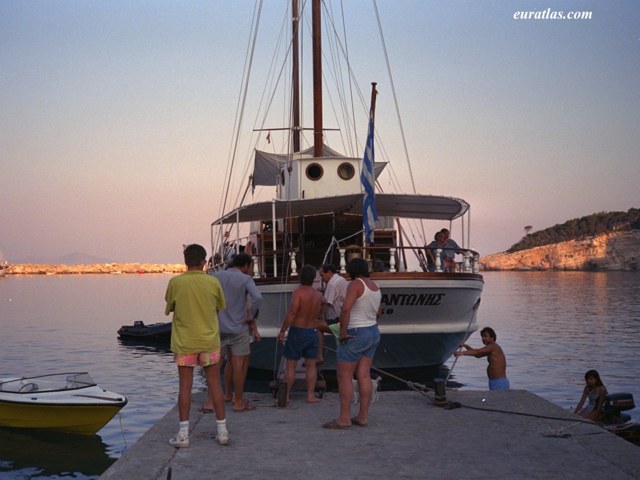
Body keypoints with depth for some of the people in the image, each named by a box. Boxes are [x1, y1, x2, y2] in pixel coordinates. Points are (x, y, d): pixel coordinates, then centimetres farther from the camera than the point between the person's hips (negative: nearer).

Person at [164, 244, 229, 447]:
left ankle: (183, 434, 7)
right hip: (209, 341, 1)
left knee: (185, 387, 5)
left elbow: (169, 307, 5)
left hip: (184, 342, -1)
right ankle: (222, 431, 14)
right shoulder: (213, 282, -6)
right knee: (215, 385, 8)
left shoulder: (175, 283, -9)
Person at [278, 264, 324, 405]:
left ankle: (286, 396, 7)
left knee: (290, 366, 4)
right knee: (311, 365, 12)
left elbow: (292, 313, -22)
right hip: (312, 332, 4)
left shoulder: (298, 292, -15)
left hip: (297, 331, -4)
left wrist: (282, 331, -18)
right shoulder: (318, 295, 1)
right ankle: (310, 395, 12)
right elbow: (318, 315, 9)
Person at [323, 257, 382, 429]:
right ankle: (363, 416, 11)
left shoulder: (356, 284, -15)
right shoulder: (375, 287, 10)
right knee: (364, 376, 9)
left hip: (354, 335, -8)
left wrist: (343, 331, -21)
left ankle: (344, 418, -1)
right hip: (373, 332, 8)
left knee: (344, 377, -2)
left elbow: (346, 308, -28)